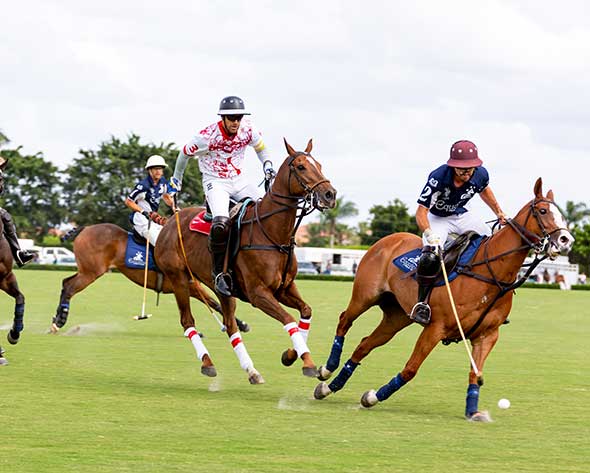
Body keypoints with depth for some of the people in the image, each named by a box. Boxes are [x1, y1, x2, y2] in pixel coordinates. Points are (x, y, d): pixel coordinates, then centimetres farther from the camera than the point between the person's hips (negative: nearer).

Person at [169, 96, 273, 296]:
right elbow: (185, 152, -3)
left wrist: (267, 165, -2)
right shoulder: (208, 136, -21)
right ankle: (219, 272, -17)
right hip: (215, 181, -5)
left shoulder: (248, 130, -8)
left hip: (238, 180, 5)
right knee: (221, 224, -29)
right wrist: (176, 178, 10)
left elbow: (260, 147, 15)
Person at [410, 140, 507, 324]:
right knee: (430, 257, -32)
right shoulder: (438, 177, -33)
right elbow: (421, 211, -31)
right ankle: (422, 304, -19)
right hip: (436, 219, -5)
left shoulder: (480, 174, -19)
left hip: (462, 216, 5)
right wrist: (429, 234, -47)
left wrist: (499, 214, 14)